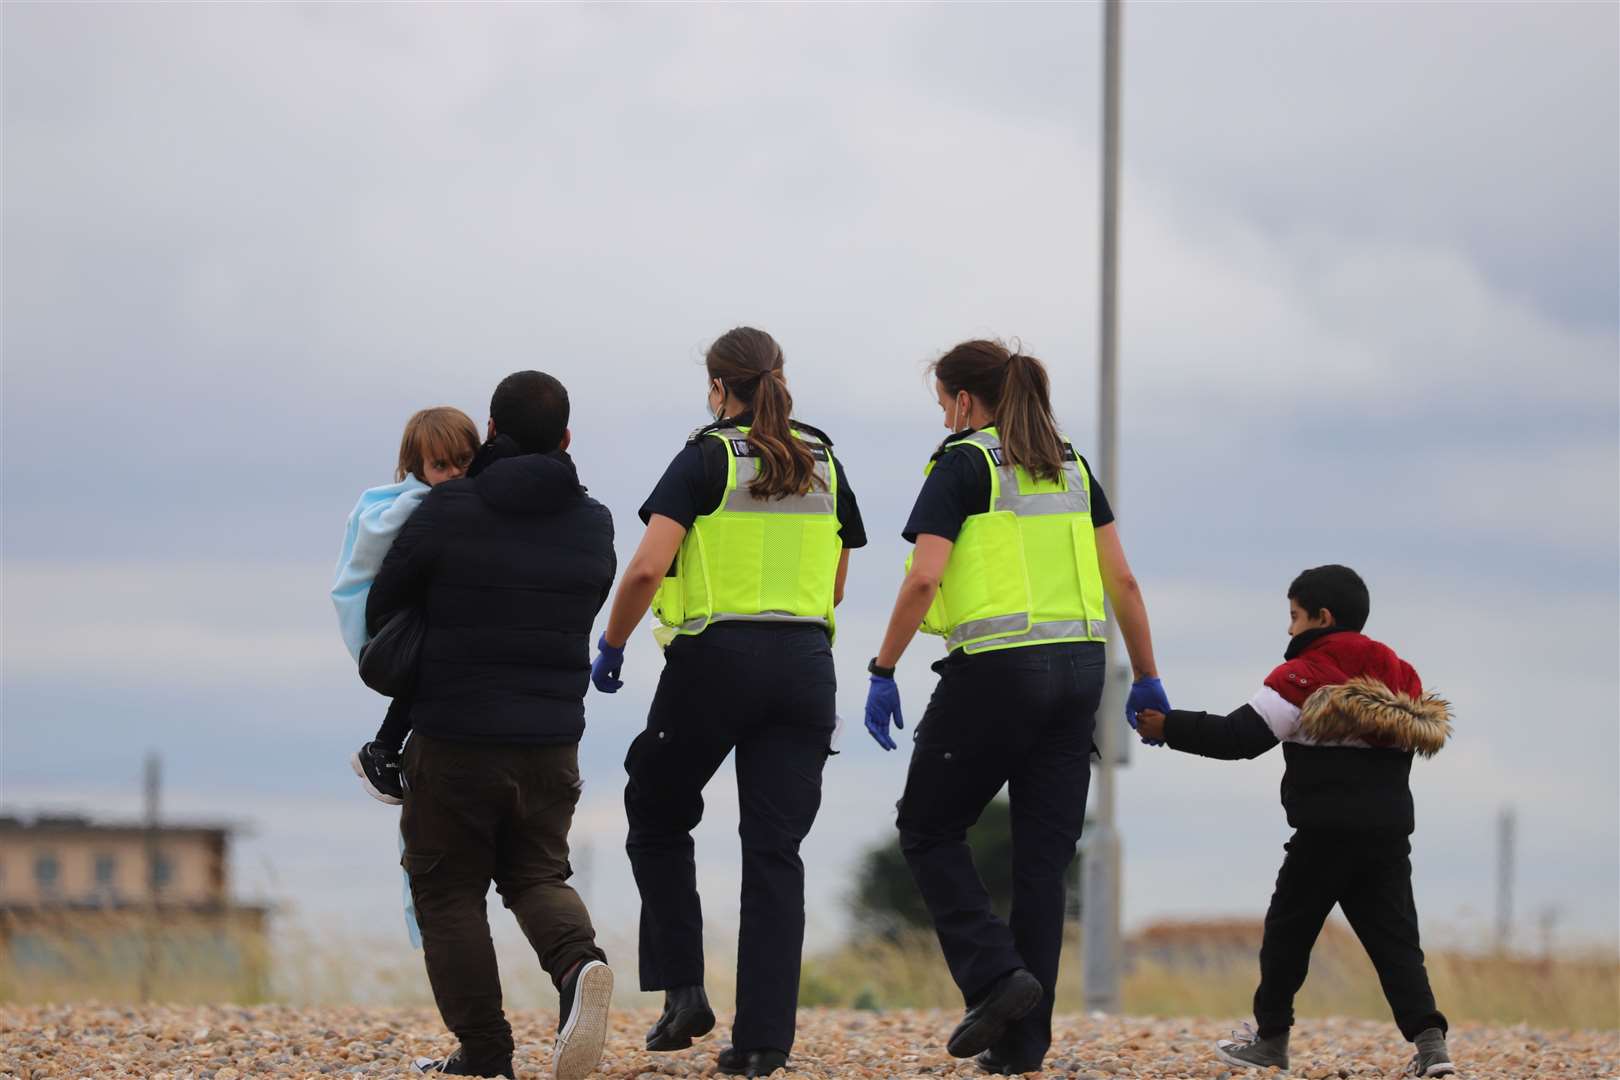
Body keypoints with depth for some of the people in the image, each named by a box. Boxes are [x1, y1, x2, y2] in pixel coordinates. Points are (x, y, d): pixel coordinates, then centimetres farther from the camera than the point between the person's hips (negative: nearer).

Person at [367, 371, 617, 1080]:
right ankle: (578, 962, -16)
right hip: (552, 740, 4)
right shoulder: (593, 524, 3)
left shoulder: (448, 512, -8)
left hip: (454, 738, -4)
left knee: (449, 889, 8)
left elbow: (380, 610, 0)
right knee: (536, 875, 17)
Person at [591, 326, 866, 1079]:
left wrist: (611, 646, -1)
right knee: (775, 849, 2)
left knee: (658, 820, 16)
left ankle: (683, 989, 5)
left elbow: (647, 568, -14)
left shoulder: (706, 459, -4)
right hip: (804, 665, 4)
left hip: (716, 658, -4)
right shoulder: (824, 464, 10)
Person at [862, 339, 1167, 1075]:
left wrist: (882, 672, -9)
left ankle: (996, 975, -7)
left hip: (997, 672, -6)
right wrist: (1147, 677, 16)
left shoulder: (962, 465, -5)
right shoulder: (1070, 466, 13)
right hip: (1078, 669, 6)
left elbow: (923, 579, -15)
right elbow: (1123, 581, 11)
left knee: (929, 830, 10)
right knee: (1043, 856, 8)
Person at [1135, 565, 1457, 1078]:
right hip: (1390, 832, 5)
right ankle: (1428, 1038, -14)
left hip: (1325, 832, -5)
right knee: (1394, 938, 2)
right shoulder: (1398, 674, 12)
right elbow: (1419, 738, 22)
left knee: (1287, 931, 11)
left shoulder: (1300, 678, -6)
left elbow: (1239, 737, -10)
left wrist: (1170, 728, -2)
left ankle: (1271, 1037, 18)